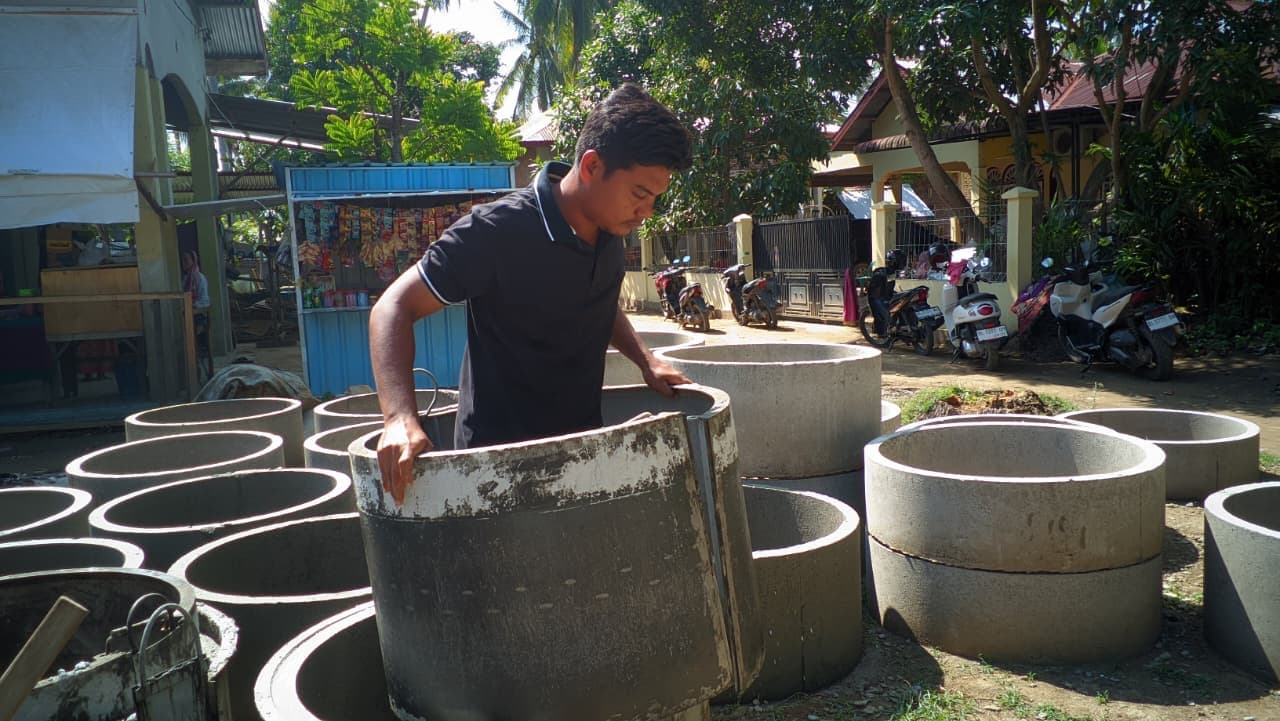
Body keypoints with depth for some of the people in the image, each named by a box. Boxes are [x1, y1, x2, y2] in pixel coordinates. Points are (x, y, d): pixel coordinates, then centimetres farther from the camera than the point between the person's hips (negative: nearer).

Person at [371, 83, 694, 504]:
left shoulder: (608, 227, -2)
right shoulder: (497, 232, -23)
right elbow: (395, 308, -20)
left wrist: (645, 361, 4)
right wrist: (400, 417, -34)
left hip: (582, 447, 7)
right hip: (500, 458, -6)